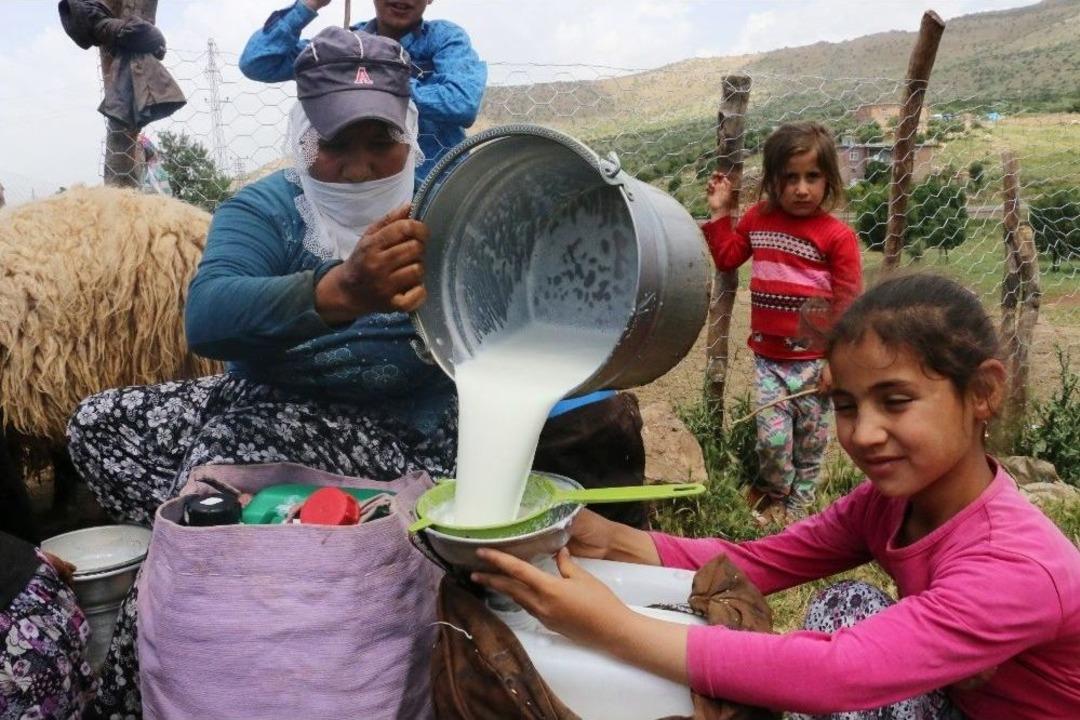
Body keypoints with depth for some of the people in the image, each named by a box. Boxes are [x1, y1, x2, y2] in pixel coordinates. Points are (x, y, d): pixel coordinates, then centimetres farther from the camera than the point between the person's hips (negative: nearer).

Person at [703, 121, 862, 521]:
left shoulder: (837, 236, -8)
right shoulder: (758, 219, 4)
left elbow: (847, 303, -7)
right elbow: (727, 258, 19)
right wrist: (720, 213, 11)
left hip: (814, 359, -2)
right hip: (768, 357, 2)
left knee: (810, 443, 11)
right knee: (772, 439, -6)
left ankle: (796, 507, 33)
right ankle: (774, 494, 24)